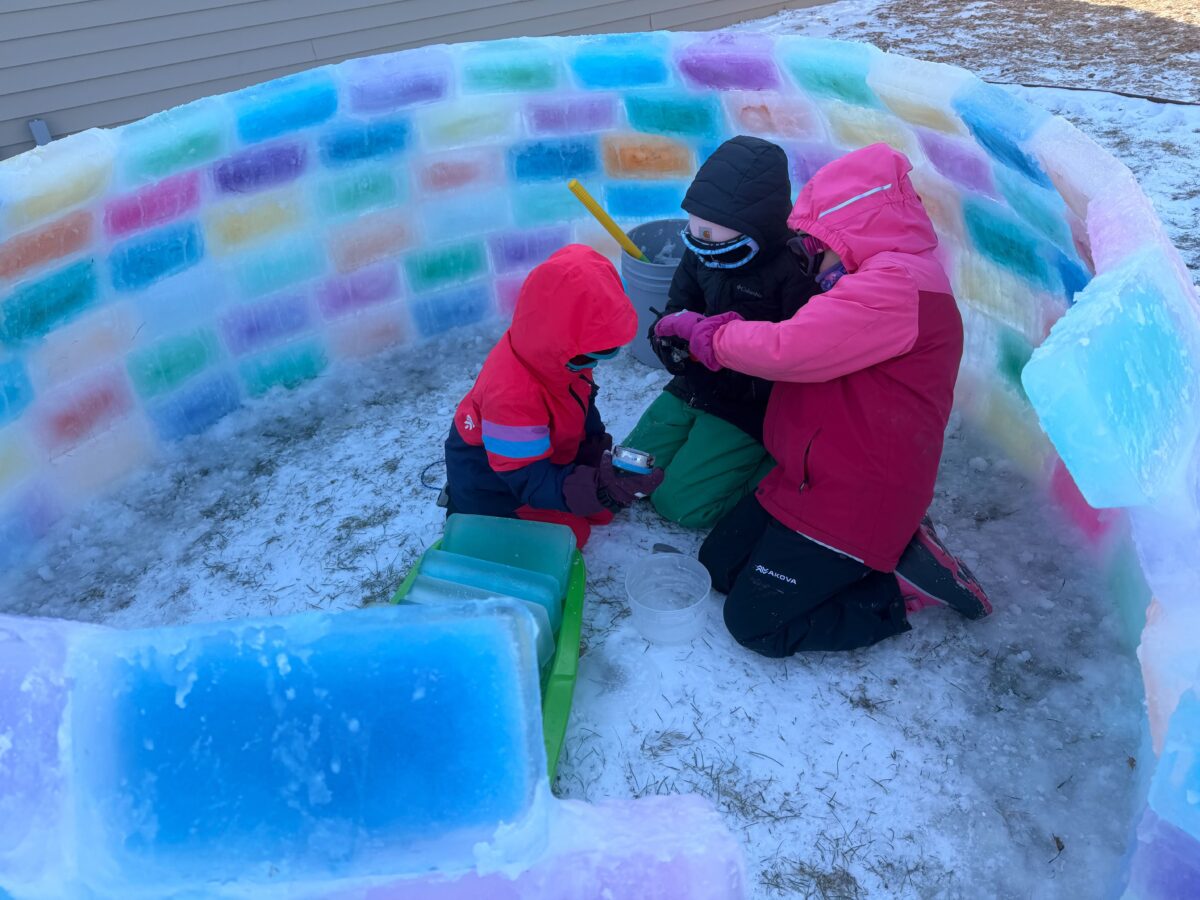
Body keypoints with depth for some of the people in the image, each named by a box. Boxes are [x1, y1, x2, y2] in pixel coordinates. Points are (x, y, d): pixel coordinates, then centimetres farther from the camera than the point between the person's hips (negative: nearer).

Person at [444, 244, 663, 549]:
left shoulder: (554, 355, -20)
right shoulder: (512, 397, -45)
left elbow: (581, 399, 2)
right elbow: (530, 480, -41)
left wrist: (596, 445, -11)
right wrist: (594, 489, -55)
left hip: (548, 454, 8)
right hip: (495, 482, -7)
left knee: (602, 511, 9)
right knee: (569, 534, -3)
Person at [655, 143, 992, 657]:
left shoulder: (897, 286, -23)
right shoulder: (880, 281, 13)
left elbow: (790, 349, -29)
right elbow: (806, 351, 12)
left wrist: (707, 334, -12)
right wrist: (715, 336, -2)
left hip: (854, 504, -11)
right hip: (813, 481, 11)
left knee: (754, 622, -5)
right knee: (719, 562, 13)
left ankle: (900, 587, 4)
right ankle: (893, 553, 12)